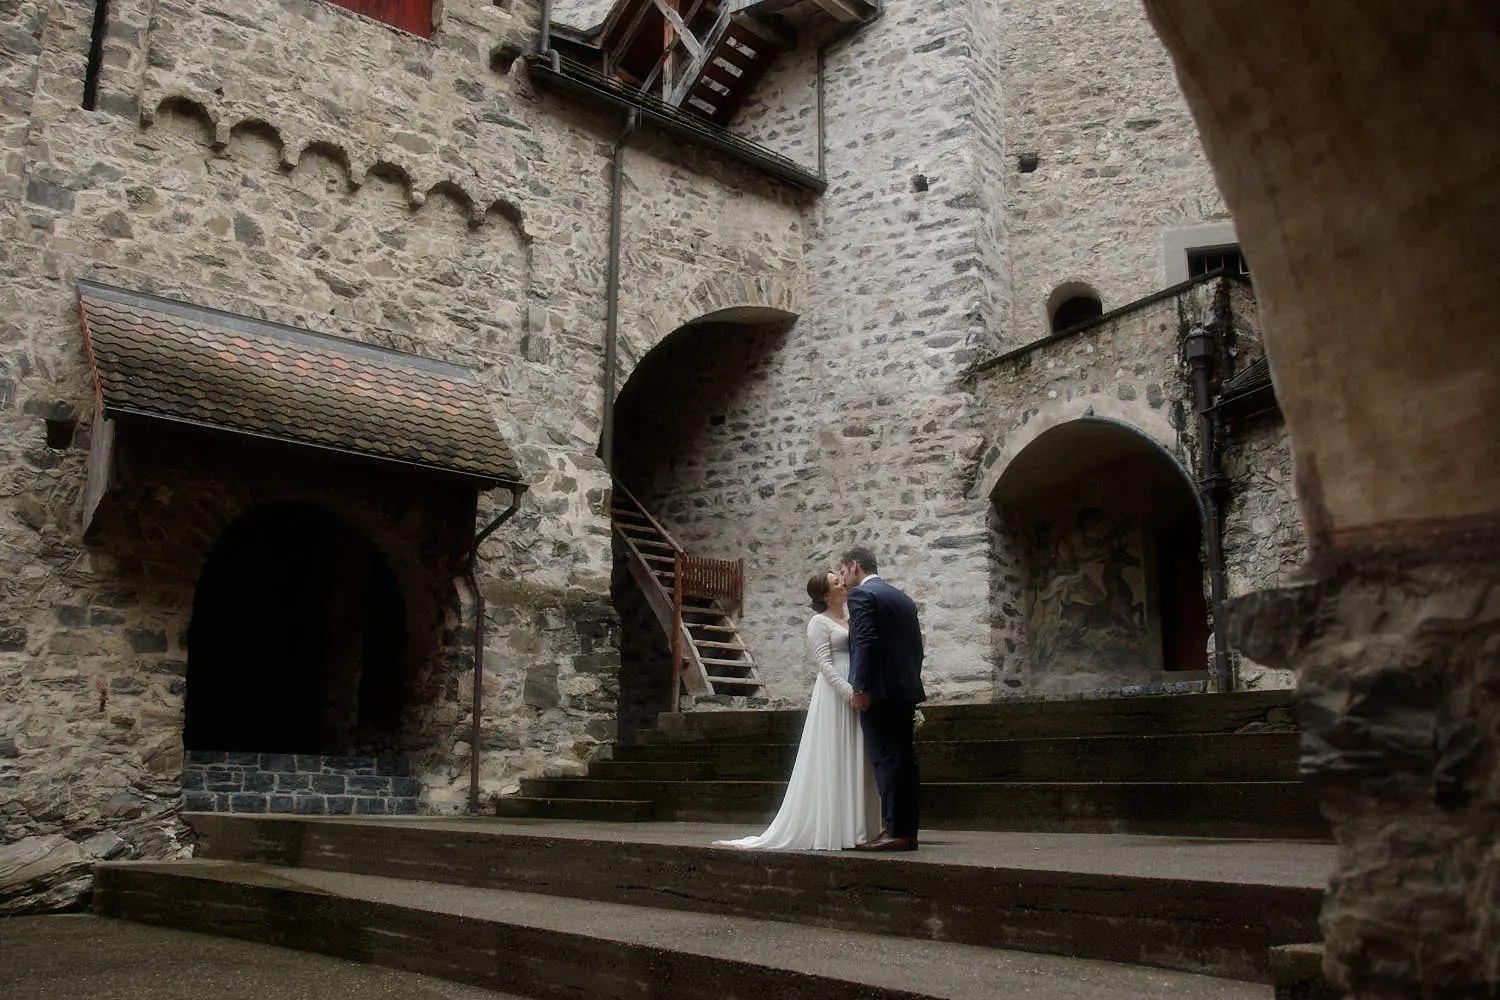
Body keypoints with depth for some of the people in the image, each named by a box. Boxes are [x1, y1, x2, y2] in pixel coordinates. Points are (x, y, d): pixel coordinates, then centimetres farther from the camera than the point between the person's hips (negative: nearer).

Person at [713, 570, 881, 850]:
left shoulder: (853, 617, 18)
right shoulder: (819, 622, -2)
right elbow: (825, 663, -11)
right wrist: (849, 691, -22)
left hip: (858, 693, 7)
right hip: (834, 694, -7)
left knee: (856, 762, 7)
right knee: (831, 760, -6)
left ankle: (854, 828, 11)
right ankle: (827, 829, -1)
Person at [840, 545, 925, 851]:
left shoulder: (861, 594, -5)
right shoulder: (904, 599, 19)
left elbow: (864, 642, -17)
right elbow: (916, 646, 18)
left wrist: (859, 688, -18)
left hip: (879, 691, -8)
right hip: (906, 690, 8)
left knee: (886, 760, -8)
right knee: (904, 760, 8)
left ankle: (896, 831, -10)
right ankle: (908, 831, 10)